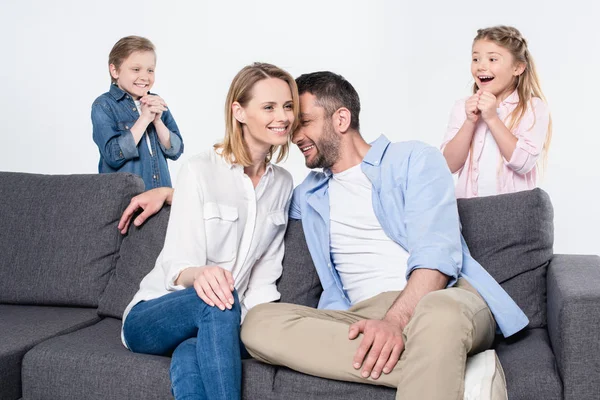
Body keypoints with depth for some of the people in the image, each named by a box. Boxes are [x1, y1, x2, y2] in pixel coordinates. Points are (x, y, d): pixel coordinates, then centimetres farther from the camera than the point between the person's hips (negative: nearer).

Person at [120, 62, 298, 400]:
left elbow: (264, 277, 7)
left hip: (214, 322, 2)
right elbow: (176, 268, -15)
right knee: (218, 302, -38)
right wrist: (200, 275, -39)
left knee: (190, 354, -36)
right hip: (152, 315, -2)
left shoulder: (283, 183, 6)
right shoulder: (199, 171, -10)